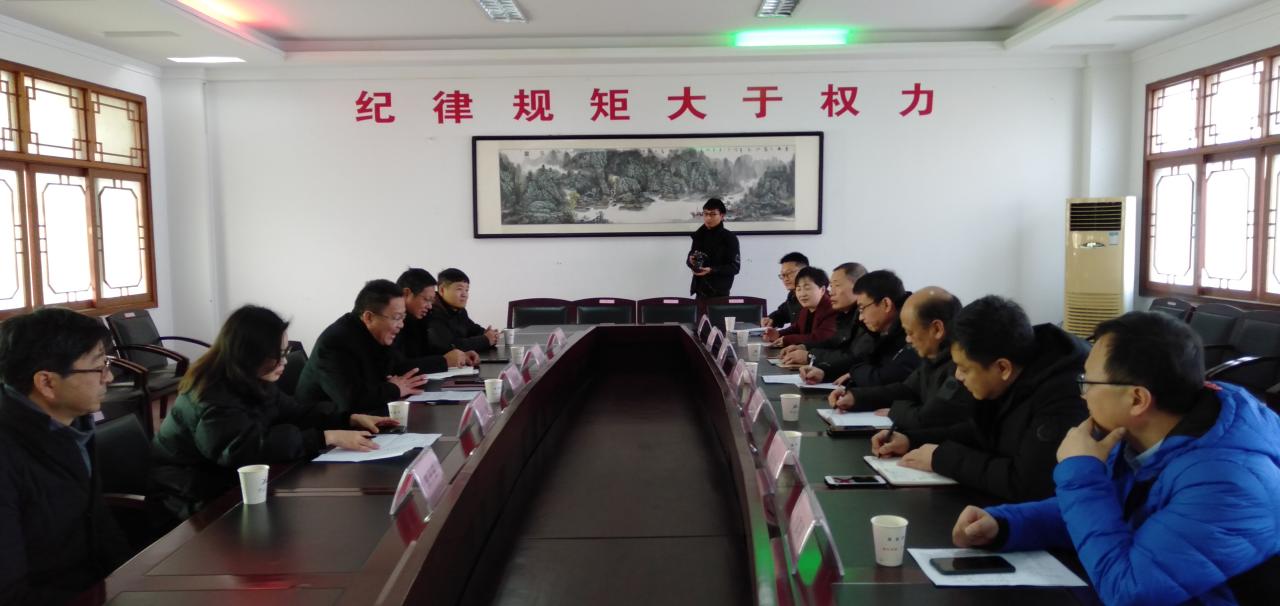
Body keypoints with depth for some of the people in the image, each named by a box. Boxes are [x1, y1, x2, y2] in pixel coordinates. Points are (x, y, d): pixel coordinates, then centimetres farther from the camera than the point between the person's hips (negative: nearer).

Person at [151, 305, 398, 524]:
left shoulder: (250, 383, 2)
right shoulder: (214, 398, -27)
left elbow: (295, 413, 9)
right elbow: (254, 448, -36)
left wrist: (351, 419, -4)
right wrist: (328, 437, -36)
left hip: (228, 484, 8)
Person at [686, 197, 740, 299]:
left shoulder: (730, 238, -8)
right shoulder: (699, 235, 7)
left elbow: (735, 267, -11)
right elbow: (690, 258, 16)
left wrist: (711, 270, -22)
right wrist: (691, 261, -8)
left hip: (719, 292, -4)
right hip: (700, 289, 4)